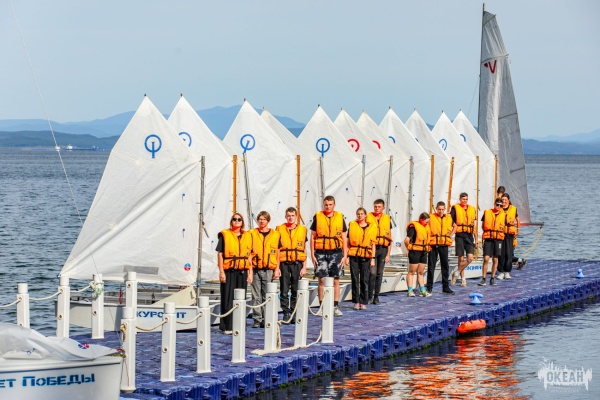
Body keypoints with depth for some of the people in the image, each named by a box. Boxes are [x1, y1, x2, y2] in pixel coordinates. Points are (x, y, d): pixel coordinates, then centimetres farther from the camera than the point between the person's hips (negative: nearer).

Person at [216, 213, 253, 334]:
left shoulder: (247, 236, 12)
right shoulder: (224, 235, 0)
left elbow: (249, 255, 14)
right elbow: (220, 254, -2)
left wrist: (250, 272, 9)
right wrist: (221, 271, -9)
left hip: (242, 271, 4)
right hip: (229, 271, -4)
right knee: (228, 299, -4)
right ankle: (227, 327, -1)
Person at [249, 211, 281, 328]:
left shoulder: (275, 235, 7)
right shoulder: (252, 234, 5)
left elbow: (277, 253, 10)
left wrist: (277, 269, 4)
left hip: (269, 270, 0)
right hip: (256, 269, 0)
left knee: (267, 296, 3)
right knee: (256, 296, 0)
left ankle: (266, 320, 8)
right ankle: (257, 320, 4)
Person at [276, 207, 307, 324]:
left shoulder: (302, 230, 7)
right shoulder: (280, 229, 5)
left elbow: (304, 251, 9)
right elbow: (277, 249, 6)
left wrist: (304, 267, 3)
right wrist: (277, 267, -1)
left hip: (297, 263, 1)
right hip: (284, 263, -1)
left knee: (296, 291, 3)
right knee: (284, 291, -1)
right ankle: (286, 313, 5)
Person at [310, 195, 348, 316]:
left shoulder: (340, 217, 7)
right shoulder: (317, 217, 3)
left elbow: (344, 238, 9)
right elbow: (312, 237, 5)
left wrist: (345, 256, 4)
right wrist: (312, 254, -1)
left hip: (336, 252, 1)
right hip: (321, 252, -1)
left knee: (336, 280, 2)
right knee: (322, 280, -1)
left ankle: (336, 307, 8)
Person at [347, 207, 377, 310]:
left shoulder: (372, 227, 8)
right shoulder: (352, 225, 7)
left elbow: (373, 244, 8)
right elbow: (348, 241, 9)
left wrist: (373, 259, 2)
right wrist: (346, 255, 2)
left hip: (366, 256, 0)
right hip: (354, 255, 0)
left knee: (364, 280, 0)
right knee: (355, 279, 0)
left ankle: (363, 302, 7)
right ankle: (356, 302, 6)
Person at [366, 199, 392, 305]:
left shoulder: (387, 219, 9)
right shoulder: (368, 217, 1)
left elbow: (389, 238, 12)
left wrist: (388, 254, 6)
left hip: (383, 248, 3)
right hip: (372, 248, -3)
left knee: (379, 274, 5)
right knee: (372, 273, -11)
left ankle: (376, 297, 12)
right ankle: (369, 296, -3)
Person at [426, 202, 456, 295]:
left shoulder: (449, 218, 8)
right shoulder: (431, 217, -4)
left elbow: (455, 226, 26)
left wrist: (450, 235, 13)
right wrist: (428, 238, -7)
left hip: (444, 244, 3)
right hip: (433, 244, -3)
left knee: (445, 265, 7)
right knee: (431, 266, 1)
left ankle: (446, 287, 15)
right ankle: (429, 287, 6)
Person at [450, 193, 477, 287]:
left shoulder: (472, 209, 13)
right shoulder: (455, 208, 2)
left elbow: (474, 225, 17)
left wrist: (476, 238, 16)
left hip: (469, 236, 3)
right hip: (460, 235, -3)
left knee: (470, 257, -10)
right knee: (461, 258, -1)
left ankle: (457, 273, 4)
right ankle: (463, 278, 10)